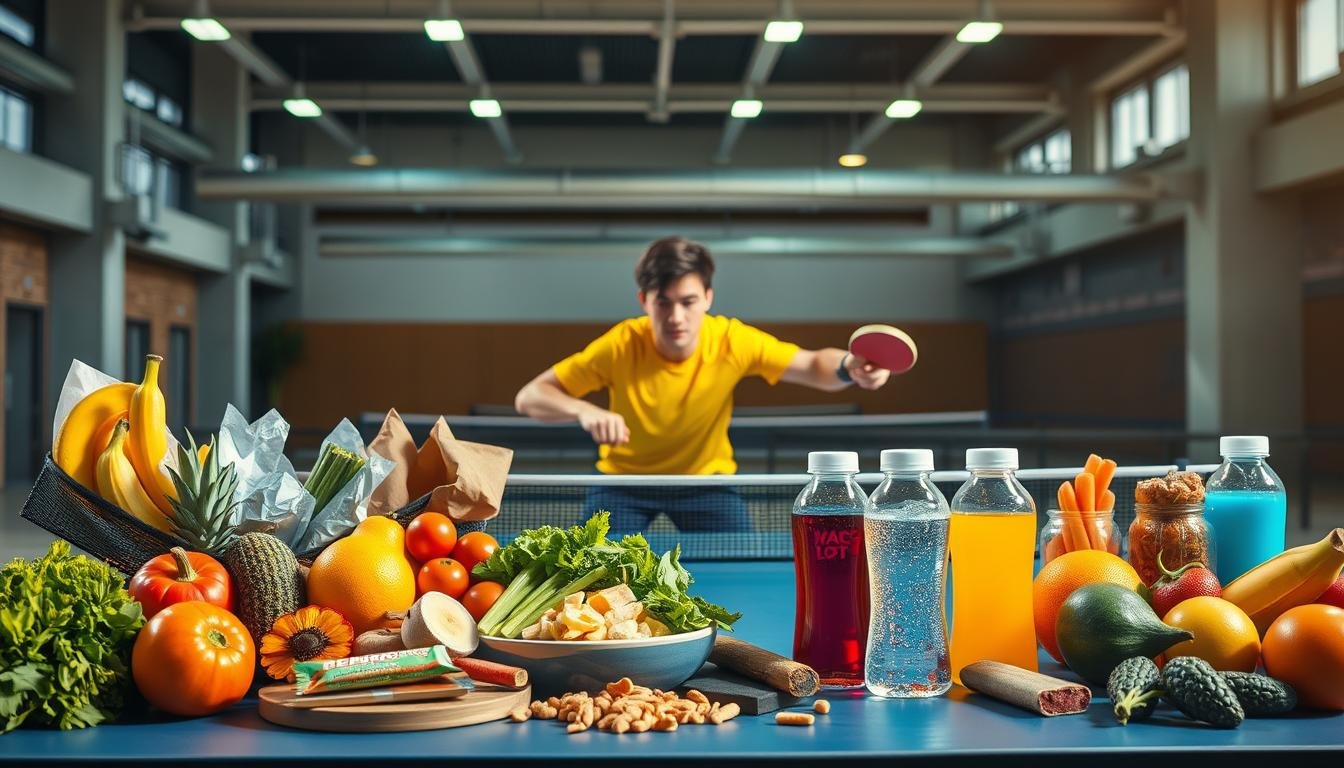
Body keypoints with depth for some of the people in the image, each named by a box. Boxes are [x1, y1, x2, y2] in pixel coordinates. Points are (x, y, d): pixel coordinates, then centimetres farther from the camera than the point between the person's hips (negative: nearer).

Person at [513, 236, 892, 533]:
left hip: (707, 479, 1)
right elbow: (528, 397, -25)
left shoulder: (733, 341, -24)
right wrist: (584, 411, -46)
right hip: (623, 481, -1)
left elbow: (815, 366, -19)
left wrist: (849, 367, -44)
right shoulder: (621, 346, -27)